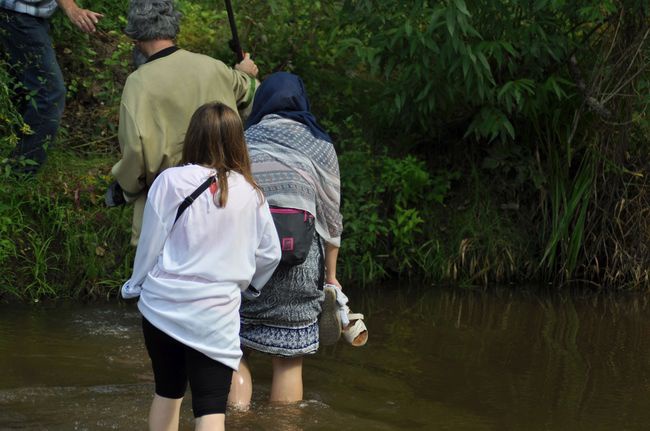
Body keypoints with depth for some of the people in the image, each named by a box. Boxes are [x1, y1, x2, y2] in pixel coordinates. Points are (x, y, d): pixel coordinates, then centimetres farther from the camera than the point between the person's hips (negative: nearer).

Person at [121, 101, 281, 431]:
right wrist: (247, 284, 28)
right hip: (216, 315, 0)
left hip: (164, 305, 1)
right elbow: (270, 253, 8)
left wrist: (137, 284, 15)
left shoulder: (171, 181, -8)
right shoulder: (250, 194, 0)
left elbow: (150, 243, -3)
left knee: (167, 392, 20)